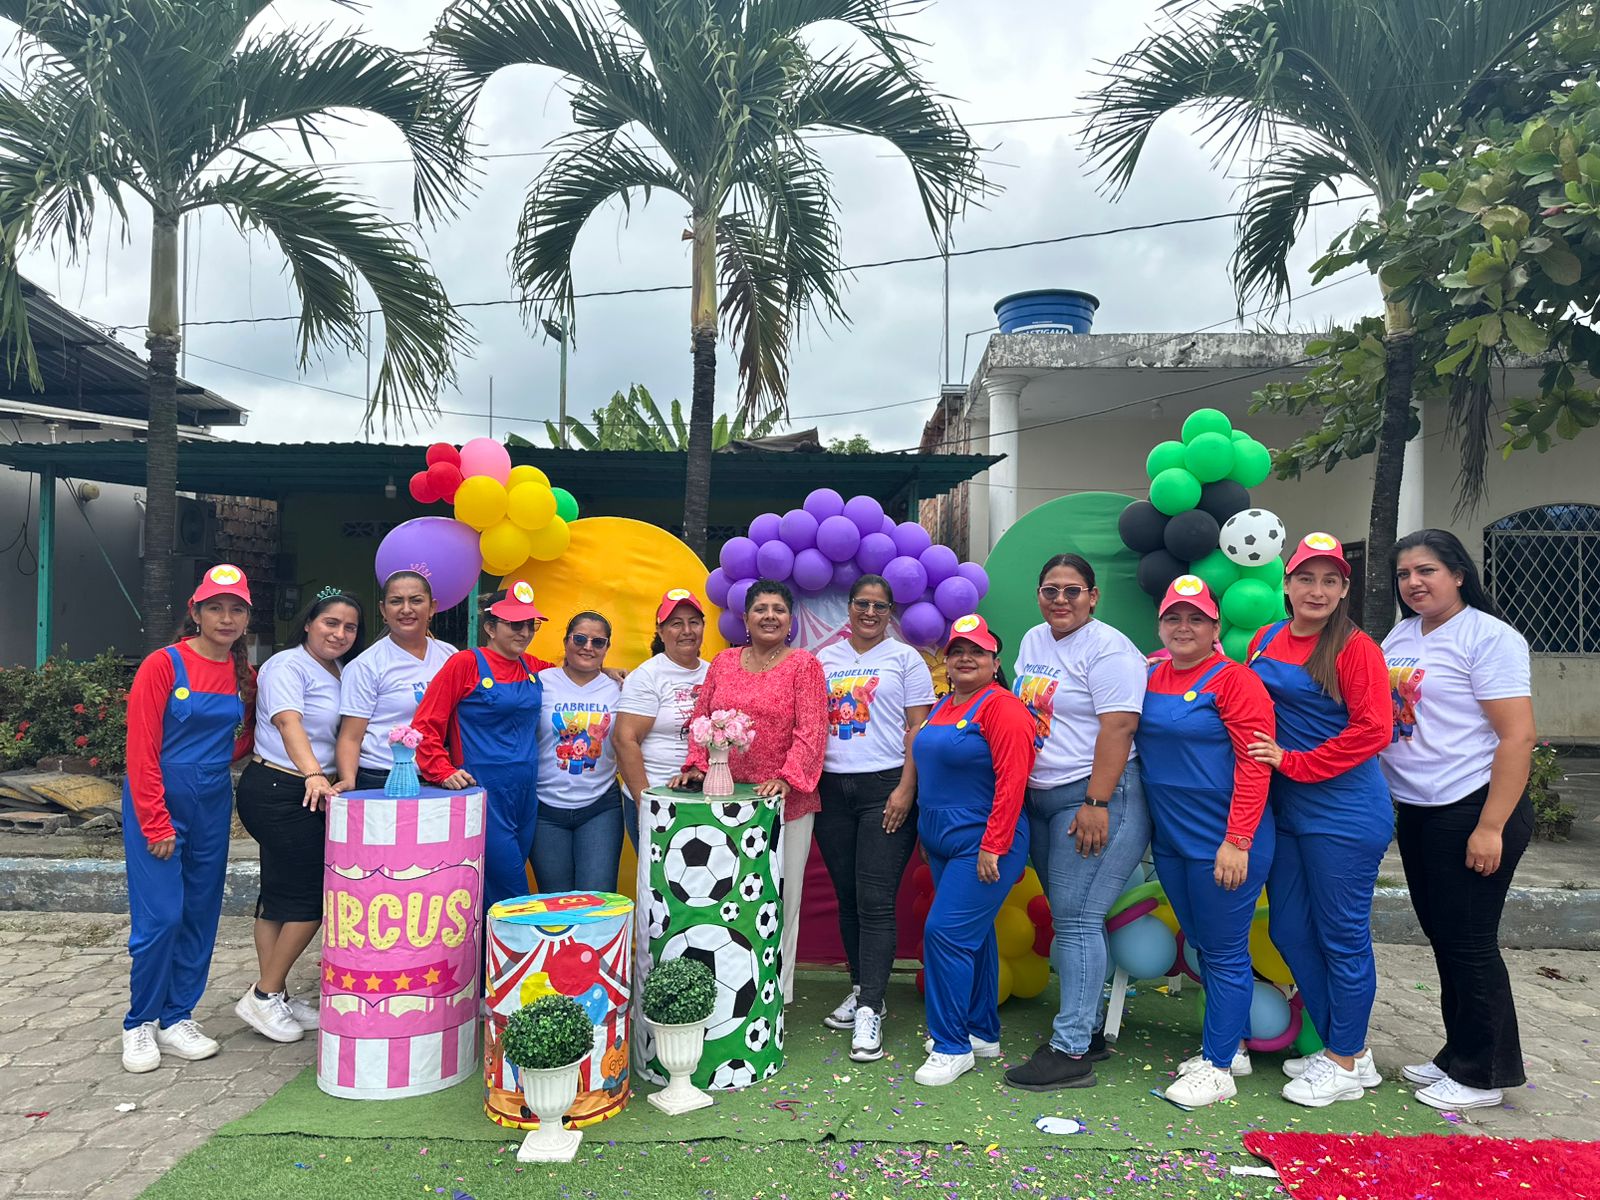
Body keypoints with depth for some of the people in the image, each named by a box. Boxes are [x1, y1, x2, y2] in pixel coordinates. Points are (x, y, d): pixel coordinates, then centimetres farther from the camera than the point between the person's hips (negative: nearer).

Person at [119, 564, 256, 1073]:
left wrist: (223, 759, 6)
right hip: (157, 801, -5)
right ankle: (140, 1025, 13)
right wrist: (156, 825, -14)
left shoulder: (245, 676, 4)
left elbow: (253, 729, 23)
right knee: (160, 915, -6)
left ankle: (177, 1020, 22)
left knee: (201, 915, 9)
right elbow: (141, 750, -12)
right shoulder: (164, 665, -11)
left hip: (213, 804, 5)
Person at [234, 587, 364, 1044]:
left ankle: (274, 996, 22)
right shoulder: (287, 666, -12)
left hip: (304, 795, 9)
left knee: (281, 893, 14)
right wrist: (313, 775, -41)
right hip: (277, 790, -9)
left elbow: (343, 735, 18)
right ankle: (265, 995, 7)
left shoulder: (339, 674, 16)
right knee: (314, 895, -6)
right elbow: (289, 723, -27)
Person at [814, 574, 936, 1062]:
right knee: (846, 898, 10)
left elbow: (918, 729, -3)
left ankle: (869, 1011, -6)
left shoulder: (905, 659, 3)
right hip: (832, 788, 4)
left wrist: (906, 788, -12)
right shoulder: (824, 660, 13)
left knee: (875, 902, -8)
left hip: (885, 788, -4)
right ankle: (861, 989, 24)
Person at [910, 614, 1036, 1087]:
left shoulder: (1002, 708, -14)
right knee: (973, 935, 16)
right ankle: (983, 1034, 28)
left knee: (946, 933, -11)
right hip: (943, 843, 9)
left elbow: (1012, 781, -20)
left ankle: (952, 1047, 1)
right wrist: (927, 834, 18)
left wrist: (992, 847, -21)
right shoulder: (943, 707, 13)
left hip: (982, 846, -8)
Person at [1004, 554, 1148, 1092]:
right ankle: (1090, 1031, 23)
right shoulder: (1032, 641, 14)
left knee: (1075, 919, -7)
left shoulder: (1107, 649, -11)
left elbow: (1117, 728, -18)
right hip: (1039, 799, 8)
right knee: (1070, 918, 12)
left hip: (1093, 799, -8)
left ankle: (1070, 1050, -1)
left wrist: (1096, 803, -23)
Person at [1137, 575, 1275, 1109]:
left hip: (1223, 841, -7)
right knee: (1202, 944, 17)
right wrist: (1143, 824, 10)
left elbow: (1255, 766, -16)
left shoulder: (1234, 679, -12)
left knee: (1224, 950, 3)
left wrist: (1237, 842, -20)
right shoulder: (1152, 677, 8)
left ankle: (1218, 1066, 14)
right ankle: (1233, 1046, 33)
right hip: (1170, 838, 7)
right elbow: (1141, 748, 16)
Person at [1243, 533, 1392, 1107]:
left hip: (1344, 813, -7)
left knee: (1342, 935, 4)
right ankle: (1345, 1048, 31)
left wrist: (1293, 761, -16)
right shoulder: (1265, 641, 7)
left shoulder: (1355, 648, -10)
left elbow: (1371, 730, -16)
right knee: (1290, 930, 13)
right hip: (1283, 809, 7)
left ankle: (1345, 1064, 22)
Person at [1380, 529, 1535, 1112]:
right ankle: (1458, 1057, 30)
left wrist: (1491, 828, -20)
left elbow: (1518, 736, -17)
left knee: (1468, 941, 2)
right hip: (1416, 812, 7)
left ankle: (1483, 1074, 18)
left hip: (1473, 811, -7)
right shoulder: (1399, 636, 9)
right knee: (1442, 936, 16)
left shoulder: (1488, 636, -12)